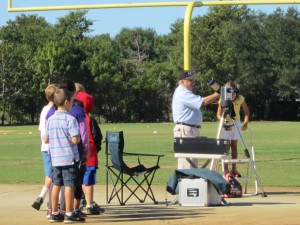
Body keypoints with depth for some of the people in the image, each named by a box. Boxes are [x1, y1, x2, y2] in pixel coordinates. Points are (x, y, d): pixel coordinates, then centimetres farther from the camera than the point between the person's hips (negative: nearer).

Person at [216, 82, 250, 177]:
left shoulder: (240, 99, -17)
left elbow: (246, 111, -8)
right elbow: (219, 114, -26)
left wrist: (245, 124, -21)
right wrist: (224, 123, -44)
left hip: (236, 123, 2)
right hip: (226, 123, -2)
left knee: (234, 146, 4)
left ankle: (234, 169, 7)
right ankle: (226, 169, -6)